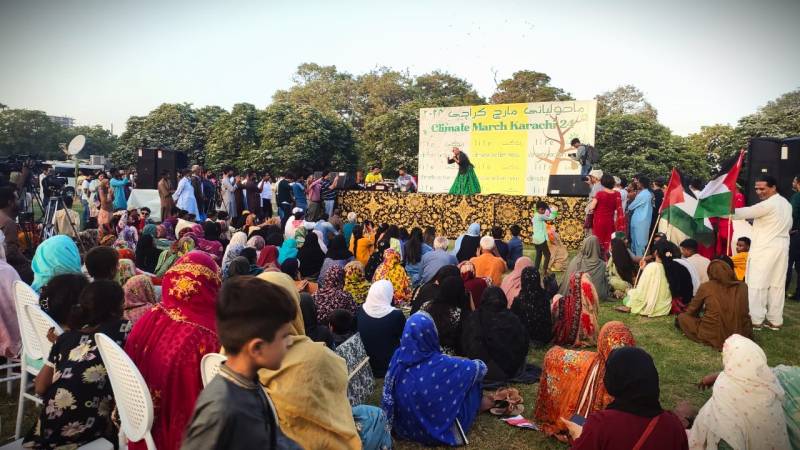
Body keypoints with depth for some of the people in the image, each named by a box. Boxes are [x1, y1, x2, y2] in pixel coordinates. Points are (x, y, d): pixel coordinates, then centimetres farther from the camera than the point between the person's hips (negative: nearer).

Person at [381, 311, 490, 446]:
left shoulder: (398, 357, -16)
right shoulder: (441, 364, -30)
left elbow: (388, 394, 3)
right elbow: (480, 368, -15)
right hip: (437, 429, -5)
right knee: (473, 380, 8)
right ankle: (478, 405, 37)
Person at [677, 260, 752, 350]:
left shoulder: (705, 287, -3)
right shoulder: (743, 286, 4)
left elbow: (691, 311, 10)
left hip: (714, 336, -2)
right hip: (742, 335, 3)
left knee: (682, 317, 17)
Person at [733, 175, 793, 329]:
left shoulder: (768, 204, -16)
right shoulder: (786, 203, 13)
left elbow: (745, 212, -18)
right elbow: (788, 225, 22)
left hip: (765, 249, -9)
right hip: (781, 248, 9)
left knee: (757, 284, -3)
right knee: (777, 285, 10)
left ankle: (756, 319, -1)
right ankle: (775, 320, 15)